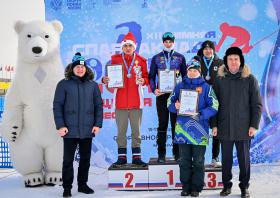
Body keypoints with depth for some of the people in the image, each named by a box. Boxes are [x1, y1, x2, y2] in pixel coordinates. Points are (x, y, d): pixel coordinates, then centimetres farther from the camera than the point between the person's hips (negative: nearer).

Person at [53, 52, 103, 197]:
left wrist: (97, 124, 1)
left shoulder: (92, 85, 8)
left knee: (85, 159, 11)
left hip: (87, 130, 3)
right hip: (70, 130, -3)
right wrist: (60, 125, -9)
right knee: (68, 160, 4)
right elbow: (57, 105, -2)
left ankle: (82, 184, 25)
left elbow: (99, 105, 10)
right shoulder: (63, 84, 0)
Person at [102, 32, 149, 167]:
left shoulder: (141, 61, 7)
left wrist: (143, 81, -12)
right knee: (121, 130, 4)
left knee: (136, 130, 5)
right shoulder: (115, 60, 6)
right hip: (120, 101, 0)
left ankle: (136, 157, 13)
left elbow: (146, 77, 10)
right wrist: (105, 80, -12)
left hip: (136, 101, 0)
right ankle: (121, 157, 13)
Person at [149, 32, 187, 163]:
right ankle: (161, 154, 8)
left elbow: (185, 75, 10)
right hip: (161, 94, 0)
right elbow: (151, 76, 7)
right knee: (162, 124, 2)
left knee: (176, 123, 3)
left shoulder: (180, 58, 8)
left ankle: (177, 153, 11)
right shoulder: (156, 58, 9)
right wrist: (154, 89, -9)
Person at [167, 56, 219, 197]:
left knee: (198, 161, 5)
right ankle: (186, 186, 20)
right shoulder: (179, 86, 10)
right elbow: (170, 103, 11)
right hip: (183, 128, 2)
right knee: (185, 160, 10)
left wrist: (200, 115, -18)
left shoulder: (206, 87, 2)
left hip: (199, 130, -2)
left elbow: (214, 106, -3)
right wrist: (175, 106, -12)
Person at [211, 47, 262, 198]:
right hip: (225, 127, 1)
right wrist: (214, 125, -1)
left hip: (243, 127, -1)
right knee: (226, 158, 9)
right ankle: (226, 185, 23)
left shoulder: (249, 79, 1)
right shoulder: (219, 79, 5)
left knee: (244, 158, 7)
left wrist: (254, 125, -6)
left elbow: (257, 104, 1)